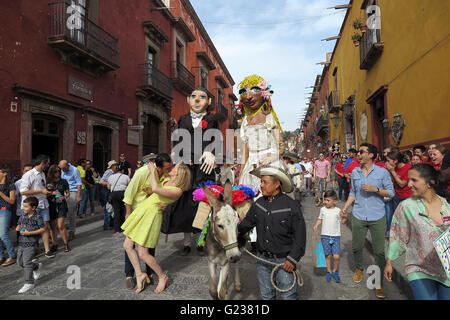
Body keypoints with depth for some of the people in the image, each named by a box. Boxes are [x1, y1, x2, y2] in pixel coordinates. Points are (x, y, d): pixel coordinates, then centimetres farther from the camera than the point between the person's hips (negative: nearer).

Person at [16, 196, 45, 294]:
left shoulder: (37, 217, -12)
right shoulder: (23, 215, 7)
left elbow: (43, 229, -13)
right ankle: (37, 267, 39)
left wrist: (30, 233, -20)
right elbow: (19, 225, 20)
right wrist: (18, 228, -5)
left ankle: (29, 283, 4)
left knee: (26, 262, -7)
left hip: (31, 243, -7)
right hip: (21, 242, 7)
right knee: (20, 262, 15)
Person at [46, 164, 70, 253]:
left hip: (61, 205, -1)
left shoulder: (63, 181, 3)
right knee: (53, 227, 7)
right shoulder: (48, 182, 2)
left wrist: (64, 197, -12)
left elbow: (68, 193, 8)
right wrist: (52, 193, -15)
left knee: (60, 226, -8)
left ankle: (66, 244, 6)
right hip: (51, 206, 1)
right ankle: (54, 244, 22)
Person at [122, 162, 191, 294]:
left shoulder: (177, 191, -16)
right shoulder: (166, 181, 8)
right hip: (142, 209, 8)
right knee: (127, 245, 8)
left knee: (143, 254, -5)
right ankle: (139, 275, 21)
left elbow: (155, 189, -28)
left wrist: (152, 171, -16)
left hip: (152, 215, -8)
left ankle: (162, 277, 17)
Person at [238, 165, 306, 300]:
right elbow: (247, 222, 13)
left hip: (283, 260, -4)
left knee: (288, 296, 5)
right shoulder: (259, 203, 2)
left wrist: (293, 258, -14)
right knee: (266, 295, 18)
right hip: (262, 259, 5)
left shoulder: (291, 205, -13)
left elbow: (300, 235, -11)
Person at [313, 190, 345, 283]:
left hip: (336, 236, -1)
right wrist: (316, 225, -2)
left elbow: (342, 221, 5)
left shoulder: (338, 211, -1)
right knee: (328, 255, 5)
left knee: (336, 256, -8)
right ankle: (329, 272, 24)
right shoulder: (323, 209, 4)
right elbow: (320, 219, 14)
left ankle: (335, 271, 17)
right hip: (325, 236, 1)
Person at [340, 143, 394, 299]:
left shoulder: (382, 172, -4)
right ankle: (359, 268, 40)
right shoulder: (355, 172, 6)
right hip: (358, 216, 3)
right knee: (356, 247, 11)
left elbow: (391, 192, -2)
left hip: (378, 217, -3)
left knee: (379, 251, 3)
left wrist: (375, 189, -18)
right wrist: (345, 208, 5)